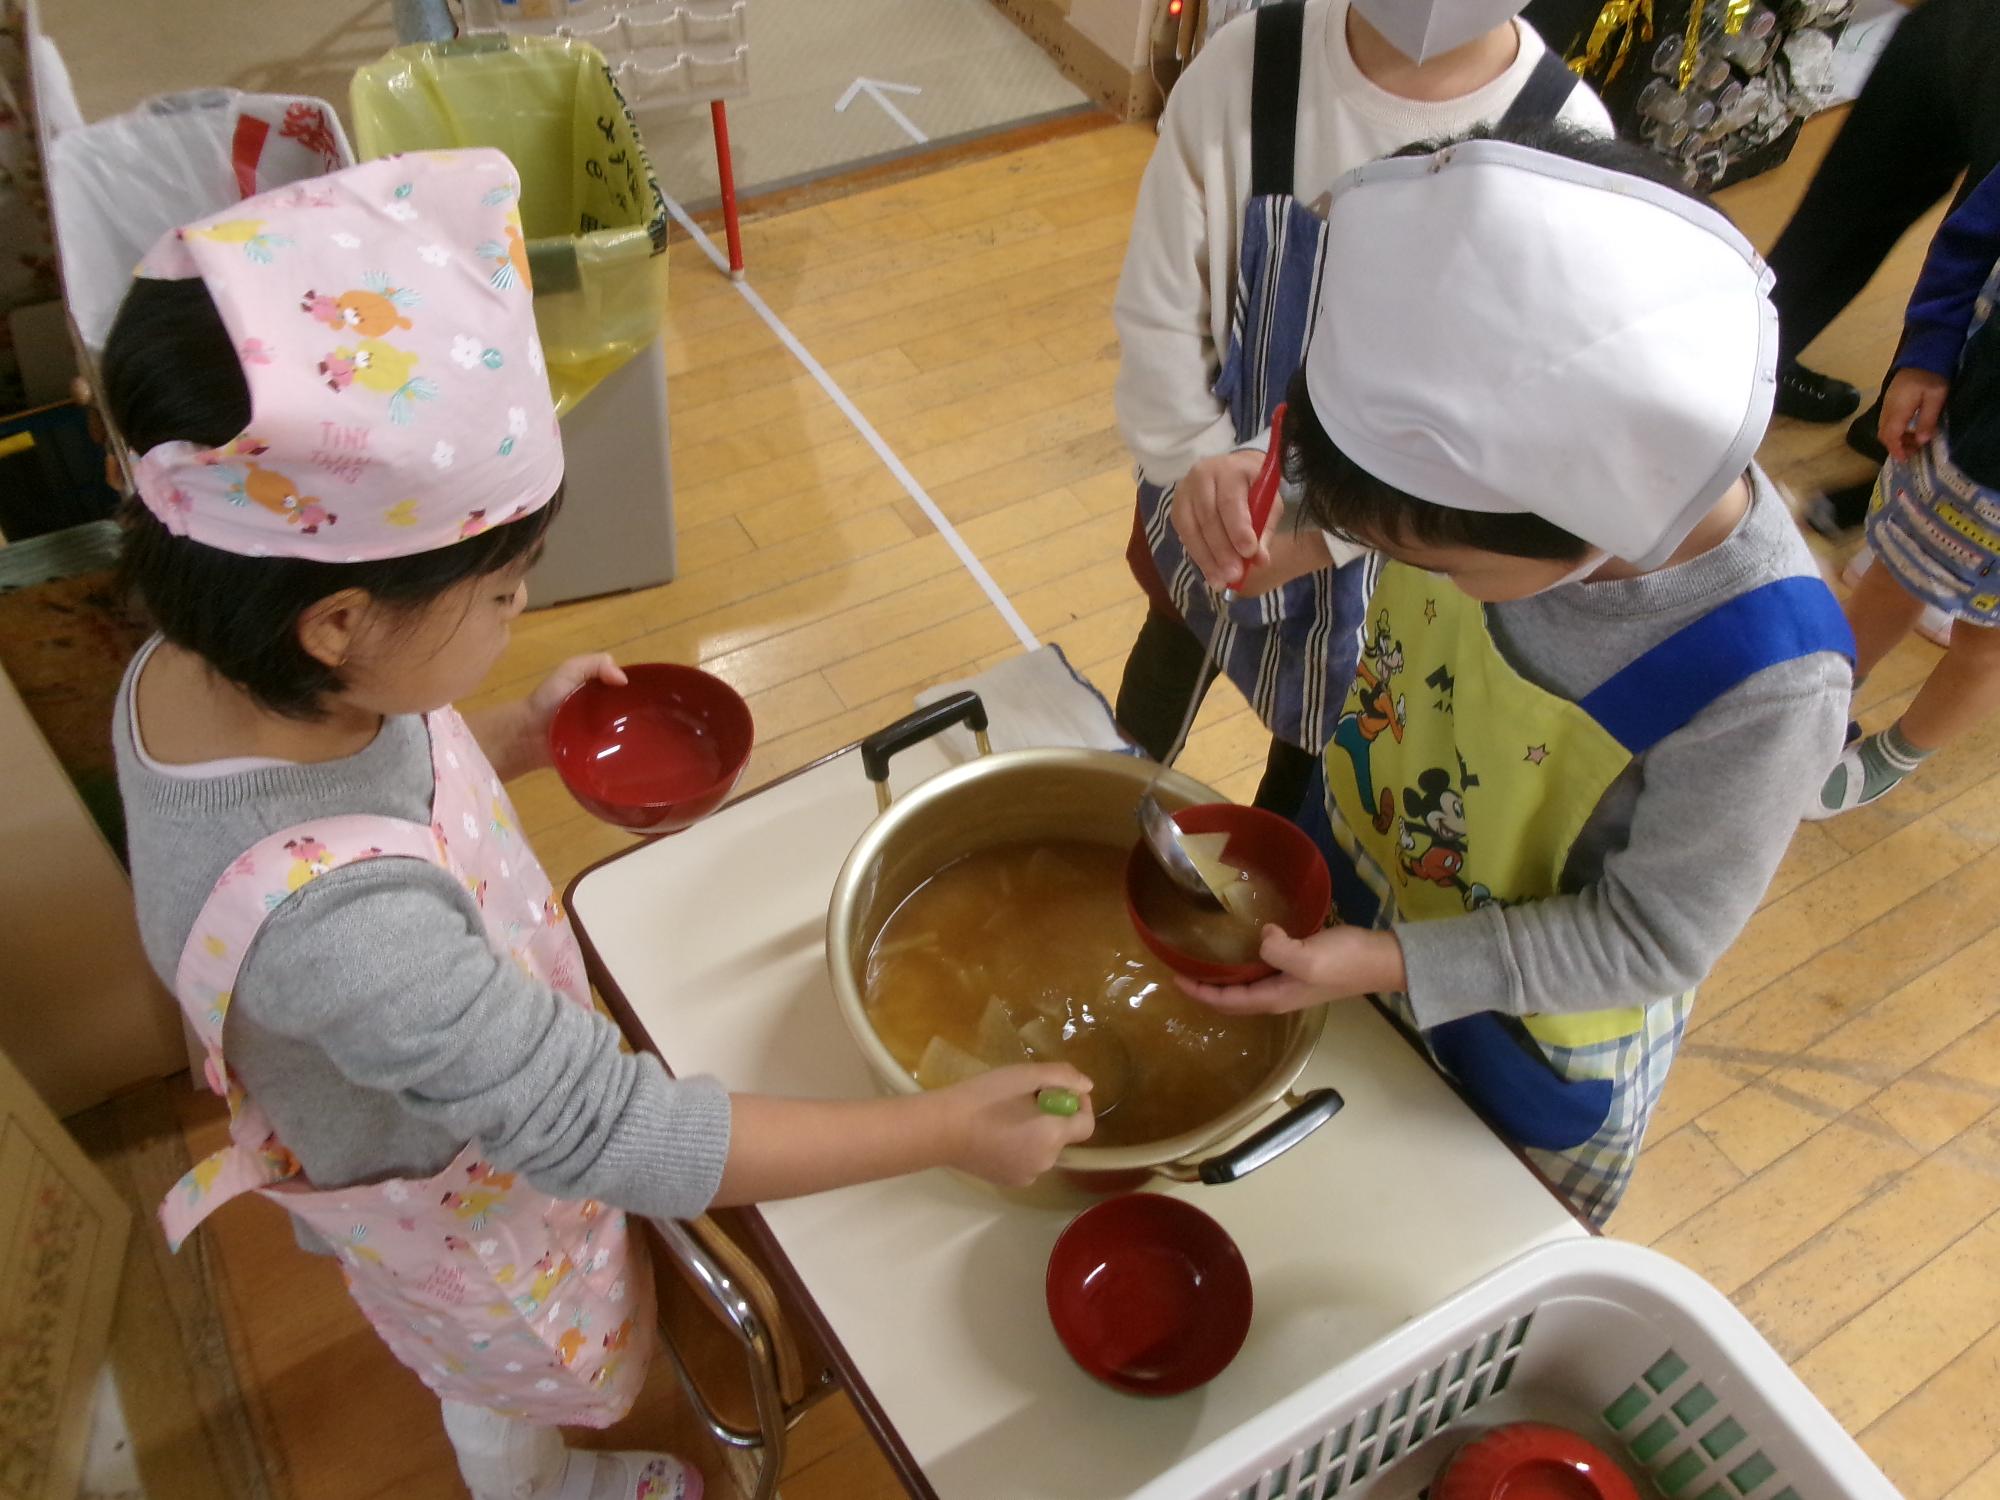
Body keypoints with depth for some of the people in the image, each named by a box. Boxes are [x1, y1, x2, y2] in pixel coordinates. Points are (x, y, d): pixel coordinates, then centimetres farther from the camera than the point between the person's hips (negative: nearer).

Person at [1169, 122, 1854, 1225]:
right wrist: (1314, 532, -20)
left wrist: (1394, 964, -30)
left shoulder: (1762, 688, -40)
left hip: (1532, 1035, -3)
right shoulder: (1497, 481, -28)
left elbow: (1650, 940, -25)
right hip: (1356, 863, 4)